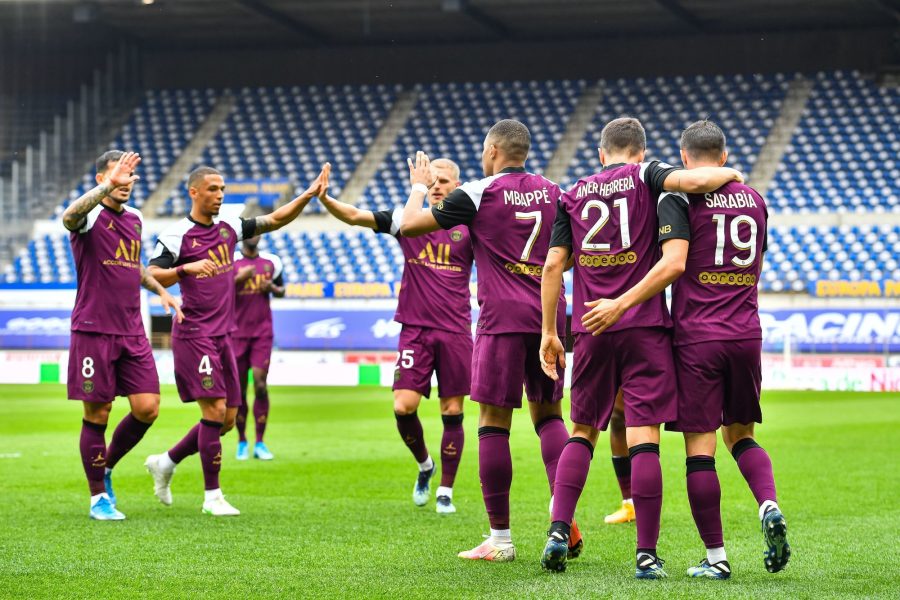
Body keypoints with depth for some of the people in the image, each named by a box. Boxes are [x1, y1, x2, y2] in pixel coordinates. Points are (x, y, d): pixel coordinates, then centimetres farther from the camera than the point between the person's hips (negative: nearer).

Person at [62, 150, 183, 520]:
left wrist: (160, 290, 22)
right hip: (93, 332, -6)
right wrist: (108, 187, -45)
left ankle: (106, 467, 22)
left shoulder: (135, 218, 13)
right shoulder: (90, 215, -8)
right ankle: (99, 499, 10)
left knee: (147, 408, -2)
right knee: (97, 414, -1)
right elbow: (69, 217, -35)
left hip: (131, 333, 6)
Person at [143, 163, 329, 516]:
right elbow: (151, 277, -14)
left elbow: (274, 220, 16)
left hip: (222, 334, 7)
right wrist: (186, 268, -29)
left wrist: (308, 196, 4)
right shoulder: (178, 234, -8)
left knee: (227, 419, 7)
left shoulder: (228, 228, 11)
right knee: (215, 410, -13)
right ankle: (212, 496, -4)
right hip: (193, 334, -7)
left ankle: (166, 463, 25)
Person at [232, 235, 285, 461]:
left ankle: (260, 443, -4)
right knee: (239, 388, 2)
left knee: (260, 384, -10)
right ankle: (242, 442, 16)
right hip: (237, 331, -1)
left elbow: (281, 290, 21)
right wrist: (239, 278, -18)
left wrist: (271, 287, -2)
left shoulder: (271, 262, 7)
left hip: (262, 332, 1)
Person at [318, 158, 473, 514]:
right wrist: (324, 199, -19)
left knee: (452, 413, 1)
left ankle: (445, 492, 13)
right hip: (415, 329, 0)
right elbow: (355, 216, -3)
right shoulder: (407, 219, 4)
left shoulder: (469, 227, 3)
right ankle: (424, 465, 20)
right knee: (403, 407, -9)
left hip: (455, 331, 0)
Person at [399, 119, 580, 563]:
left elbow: (409, 225, 2)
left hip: (503, 318, -5)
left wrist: (418, 187, 20)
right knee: (548, 414, 14)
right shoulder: (552, 193, 10)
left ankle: (500, 538, 2)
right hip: (549, 314, 5)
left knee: (493, 422, 1)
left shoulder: (477, 194, -5)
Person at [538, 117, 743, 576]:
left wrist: (549, 332, 10)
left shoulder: (574, 195, 12)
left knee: (582, 431, 16)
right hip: (645, 329, -3)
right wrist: (728, 173, 4)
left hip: (592, 331, 3)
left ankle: (558, 531, 2)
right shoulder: (646, 176, 2)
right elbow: (695, 180, -18)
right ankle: (647, 555, -6)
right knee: (643, 439, -5)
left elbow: (553, 265, 6)